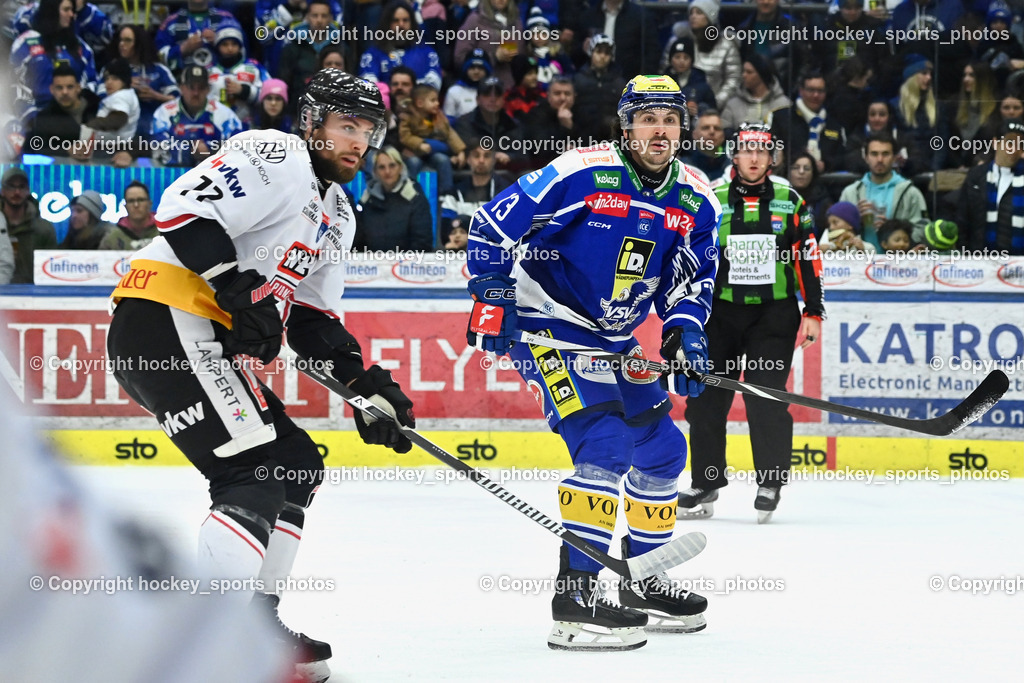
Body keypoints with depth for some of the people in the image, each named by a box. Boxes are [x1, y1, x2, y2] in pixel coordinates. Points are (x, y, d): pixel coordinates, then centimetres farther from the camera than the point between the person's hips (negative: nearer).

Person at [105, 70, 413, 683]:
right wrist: (242, 291, -25)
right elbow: (185, 208, -20)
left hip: (207, 342, 11)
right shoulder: (277, 160, -7)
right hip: (163, 318, -11)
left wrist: (370, 386, 13)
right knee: (257, 471, -19)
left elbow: (315, 322, 25)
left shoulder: (336, 214, 24)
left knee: (298, 465, 14)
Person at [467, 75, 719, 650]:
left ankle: (643, 581, 31)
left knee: (661, 448, 13)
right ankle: (575, 595, -24)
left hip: (616, 338, 8)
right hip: (547, 327, -8)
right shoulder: (581, 174, -19)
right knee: (605, 444, -23)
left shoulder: (695, 201, 0)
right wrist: (493, 299, -19)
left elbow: (694, 275, 10)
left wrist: (683, 328, -8)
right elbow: (493, 224, -15)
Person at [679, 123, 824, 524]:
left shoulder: (789, 201, 3)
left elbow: (807, 258, 4)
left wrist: (813, 312, -1)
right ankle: (705, 484, 12)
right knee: (706, 397, 0)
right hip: (722, 310, 1)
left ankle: (771, 483, 3)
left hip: (775, 313, -1)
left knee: (766, 397, -10)